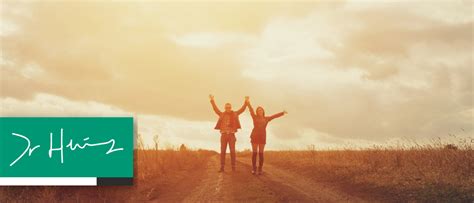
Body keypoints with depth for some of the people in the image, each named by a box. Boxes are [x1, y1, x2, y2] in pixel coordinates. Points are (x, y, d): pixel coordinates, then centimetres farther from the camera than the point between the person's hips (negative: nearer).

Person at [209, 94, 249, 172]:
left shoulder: (234, 114, 7)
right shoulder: (222, 114, 8)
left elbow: (242, 109, 1)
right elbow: (215, 109, 4)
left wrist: (246, 102, -10)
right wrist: (212, 100, -4)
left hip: (232, 135, -1)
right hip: (224, 135, 1)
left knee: (232, 151, -2)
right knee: (223, 151, 0)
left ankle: (233, 167, 2)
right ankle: (222, 167, 2)